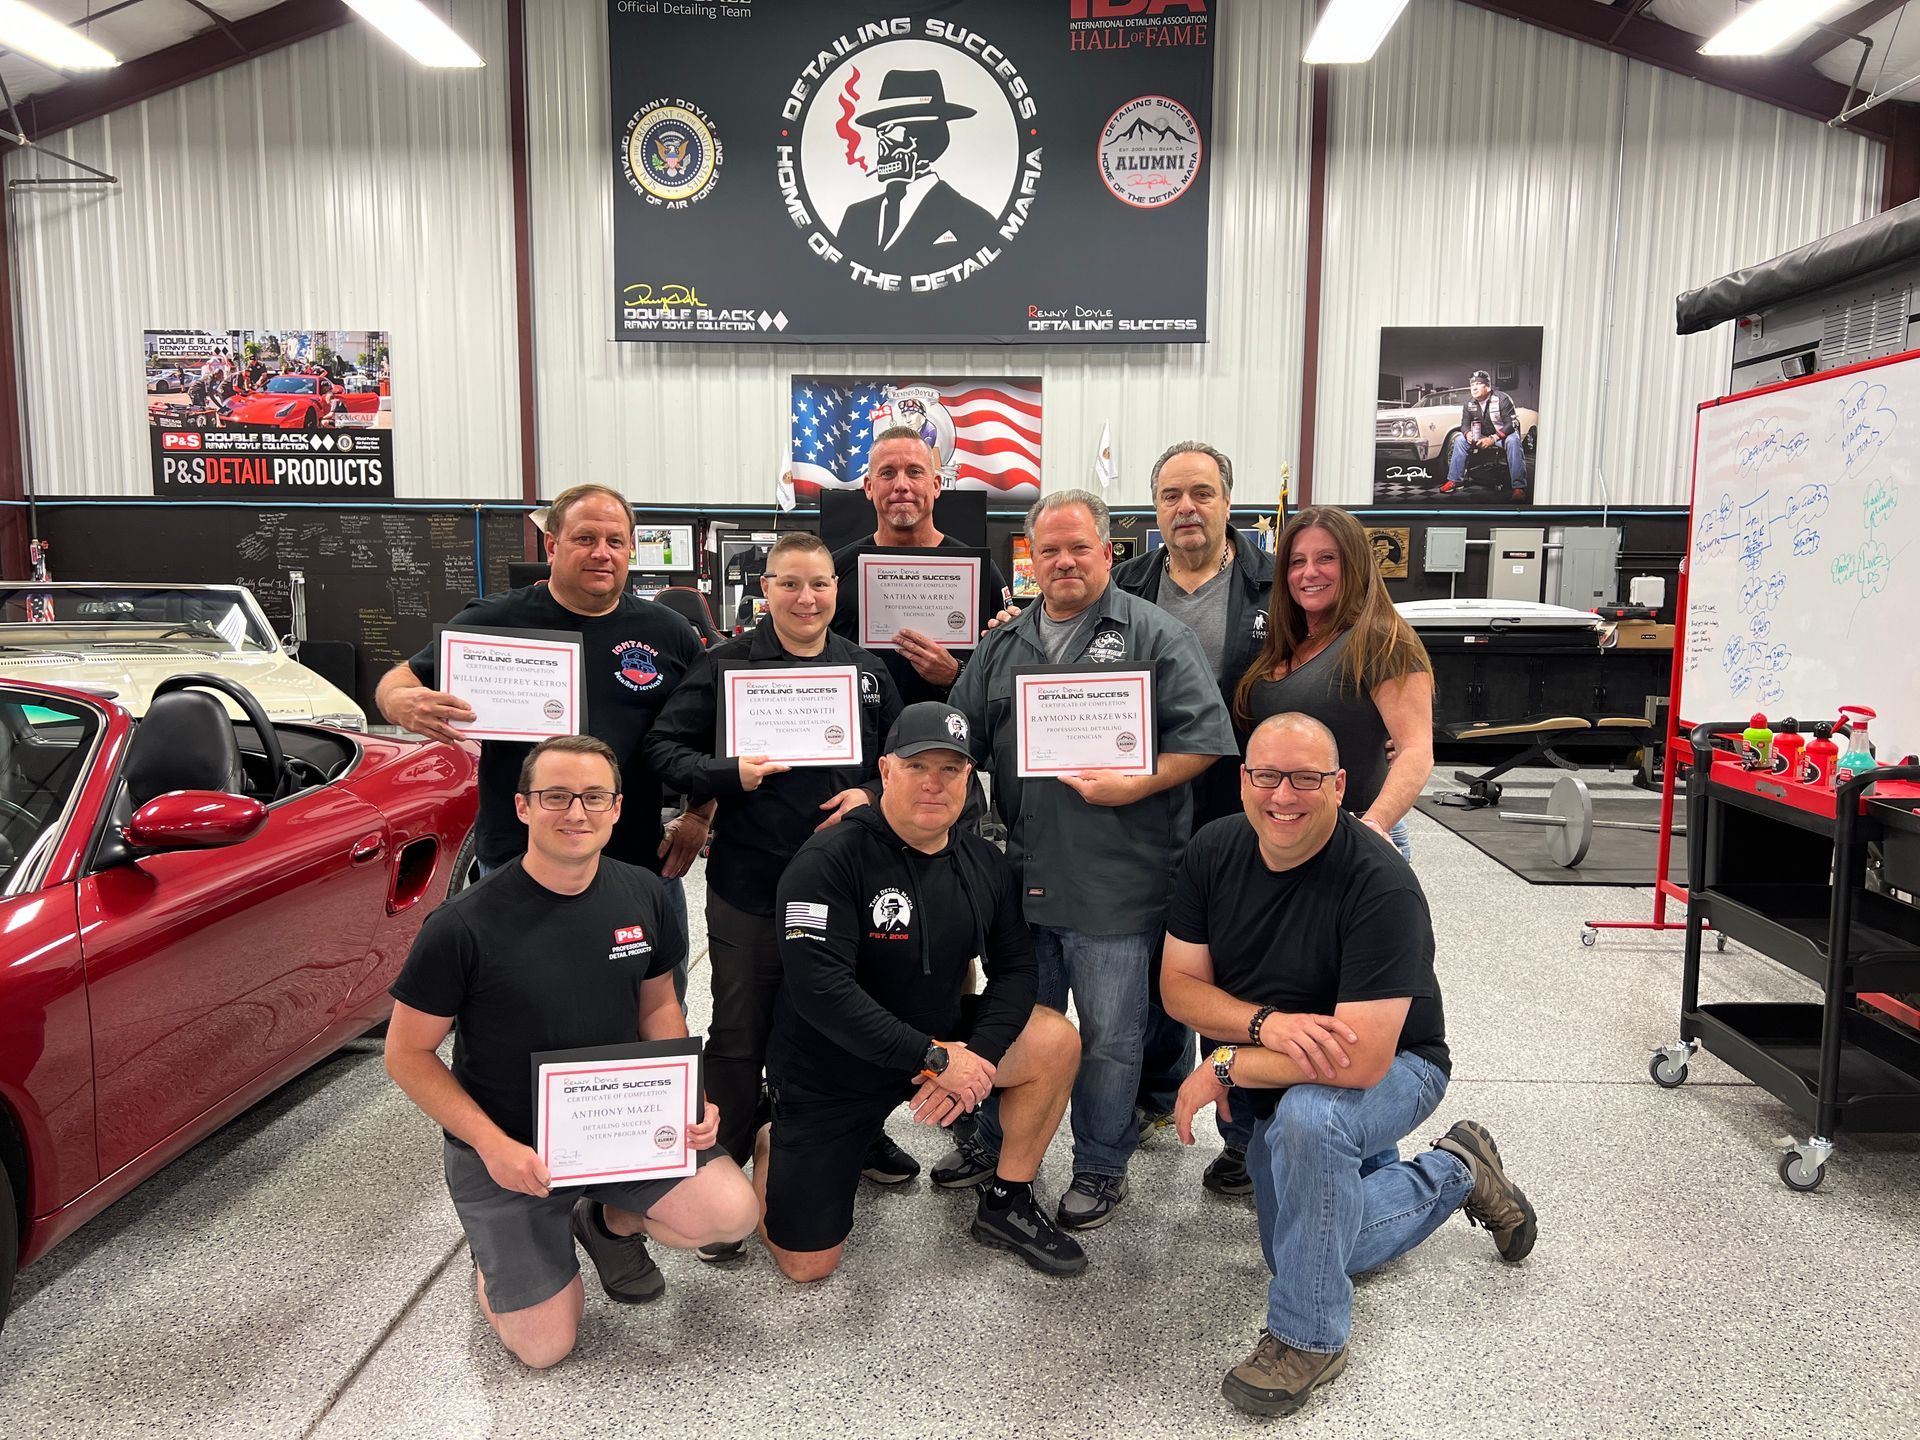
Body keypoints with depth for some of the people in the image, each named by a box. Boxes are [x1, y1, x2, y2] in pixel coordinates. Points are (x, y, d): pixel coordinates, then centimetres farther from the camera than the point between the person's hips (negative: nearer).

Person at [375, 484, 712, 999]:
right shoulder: (494, 622, -1)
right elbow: (397, 681, 1)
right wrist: (405, 704, -23)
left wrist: (698, 816, 1)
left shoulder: (668, 633, 4)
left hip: (643, 867, 2)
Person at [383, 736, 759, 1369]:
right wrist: (491, 1145, -21)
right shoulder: (465, 925, -21)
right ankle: (496, 1255, 30)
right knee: (545, 1346, -3)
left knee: (732, 1213, -19)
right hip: (504, 1143, -3)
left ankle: (612, 1221, 14)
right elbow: (406, 1054, -11)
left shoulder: (643, 896, -8)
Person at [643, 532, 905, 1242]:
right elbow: (664, 745, -5)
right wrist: (730, 774, -20)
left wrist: (870, 795, -7)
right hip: (749, 883, -3)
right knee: (741, 1035, 6)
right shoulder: (724, 664, -5)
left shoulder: (867, 670, 6)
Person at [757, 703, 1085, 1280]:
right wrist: (934, 1058, -30)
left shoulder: (984, 863, -3)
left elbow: (1015, 967, 0)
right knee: (807, 1265, 0)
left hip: (939, 1038, 5)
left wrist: (978, 1054, -19)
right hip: (826, 1074, -5)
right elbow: (820, 989, -31)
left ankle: (1006, 1205, 5)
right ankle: (771, 1145, 30)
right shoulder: (829, 861, -24)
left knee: (1056, 1042, -15)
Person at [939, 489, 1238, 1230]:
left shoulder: (1155, 636, -3)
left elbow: (1205, 737, -9)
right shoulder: (1003, 645, 13)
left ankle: (1101, 1167, 28)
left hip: (1117, 883, -4)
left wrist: (1133, 786, -18)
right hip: (1024, 876, 5)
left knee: (1109, 1036, 8)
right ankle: (997, 1141, 39)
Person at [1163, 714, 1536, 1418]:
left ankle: (1308, 1336, -16)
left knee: (1306, 1116, -38)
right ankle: (1456, 1174, 32)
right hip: (1275, 1086, 7)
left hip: (1393, 1070, -6)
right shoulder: (1213, 851, -12)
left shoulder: (1382, 887, -31)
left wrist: (1226, 1067, -28)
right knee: (1301, 1246, 11)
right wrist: (1268, 1024, -28)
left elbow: (1362, 1060, -35)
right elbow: (1180, 982, -9)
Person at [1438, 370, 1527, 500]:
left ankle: (1519, 487, -42)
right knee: (1460, 440, -11)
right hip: (1483, 436, 6)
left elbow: (1511, 424, -24)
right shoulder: (1469, 402, -4)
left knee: (1513, 441, -37)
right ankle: (1454, 480, -8)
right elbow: (1465, 424, 2)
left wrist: (1493, 438, -36)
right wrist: (1468, 434, -23)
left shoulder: (1502, 399, -20)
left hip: (1505, 434, -6)